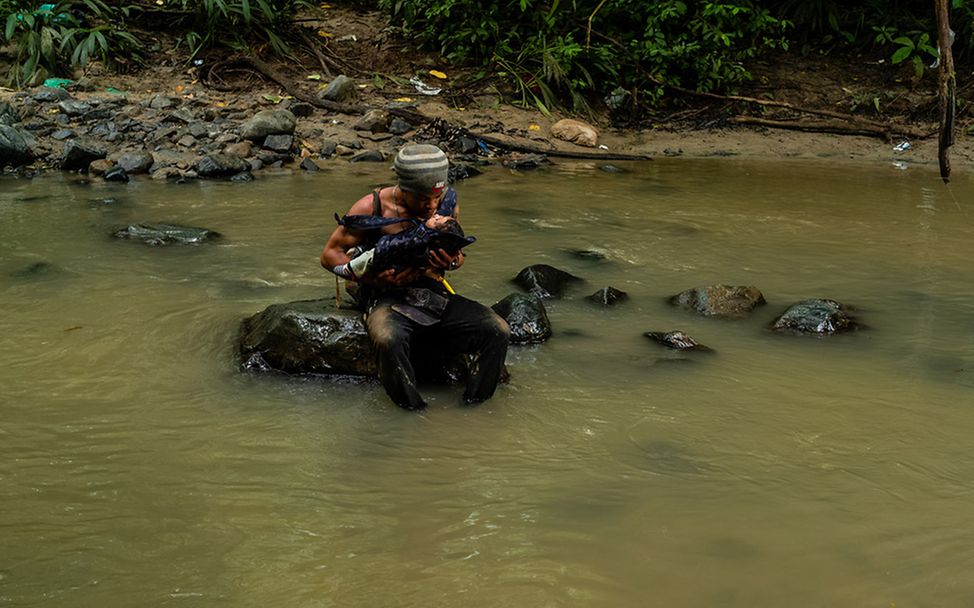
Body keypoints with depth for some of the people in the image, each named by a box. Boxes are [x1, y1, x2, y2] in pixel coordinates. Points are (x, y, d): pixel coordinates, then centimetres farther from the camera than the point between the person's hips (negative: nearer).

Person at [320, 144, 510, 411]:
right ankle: (415, 413, -19)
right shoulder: (372, 207, -8)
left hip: (436, 296, 4)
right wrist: (374, 278, -16)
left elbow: (458, 253, 20)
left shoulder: (448, 205, 4)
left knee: (498, 332, -19)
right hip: (388, 299, -4)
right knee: (389, 340, -40)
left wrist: (452, 262, -7)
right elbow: (331, 254, 0)